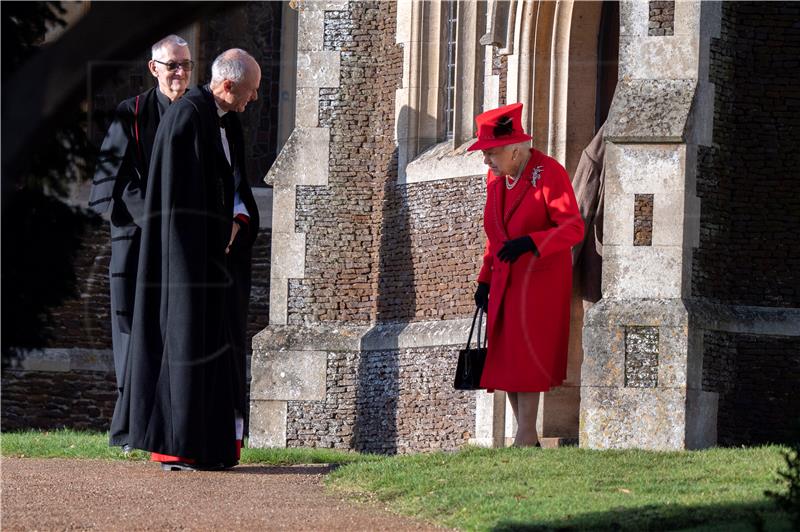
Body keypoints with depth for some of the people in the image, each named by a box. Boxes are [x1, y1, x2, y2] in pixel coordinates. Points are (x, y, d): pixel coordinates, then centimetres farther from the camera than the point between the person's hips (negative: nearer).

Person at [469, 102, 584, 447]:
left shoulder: (549, 173, -15)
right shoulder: (496, 178, 7)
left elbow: (573, 228, -20)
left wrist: (528, 243, -33)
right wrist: (485, 280, 13)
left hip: (541, 282, -7)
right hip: (506, 283, 7)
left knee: (527, 360, -11)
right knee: (504, 361, 5)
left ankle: (524, 438, -9)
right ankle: (529, 440, 12)